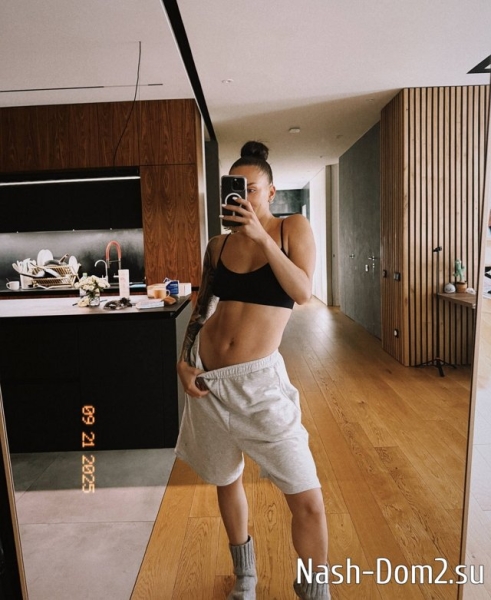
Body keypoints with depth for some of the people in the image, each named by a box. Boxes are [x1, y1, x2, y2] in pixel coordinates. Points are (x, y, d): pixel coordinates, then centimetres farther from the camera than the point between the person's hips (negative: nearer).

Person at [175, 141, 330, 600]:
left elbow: (303, 292, -14)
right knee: (226, 479, 19)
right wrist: (183, 361, 1)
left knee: (307, 499, -4)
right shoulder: (218, 245, 7)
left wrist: (262, 238, -18)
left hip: (258, 379, -3)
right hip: (208, 378, 4)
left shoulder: (293, 228, 0)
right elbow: (201, 308, 12)